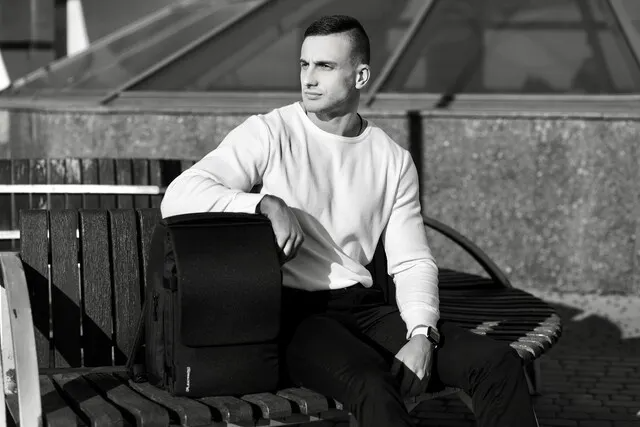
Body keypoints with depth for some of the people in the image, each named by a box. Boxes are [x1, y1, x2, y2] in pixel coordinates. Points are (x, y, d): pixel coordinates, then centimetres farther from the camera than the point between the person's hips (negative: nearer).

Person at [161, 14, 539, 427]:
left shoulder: (393, 159, 11)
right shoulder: (269, 134, -1)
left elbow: (412, 262, 9)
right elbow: (178, 196, -11)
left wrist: (421, 335, -10)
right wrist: (269, 204, -23)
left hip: (365, 306, 5)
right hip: (293, 312, -5)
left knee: (500, 363, -14)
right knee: (373, 385, -37)